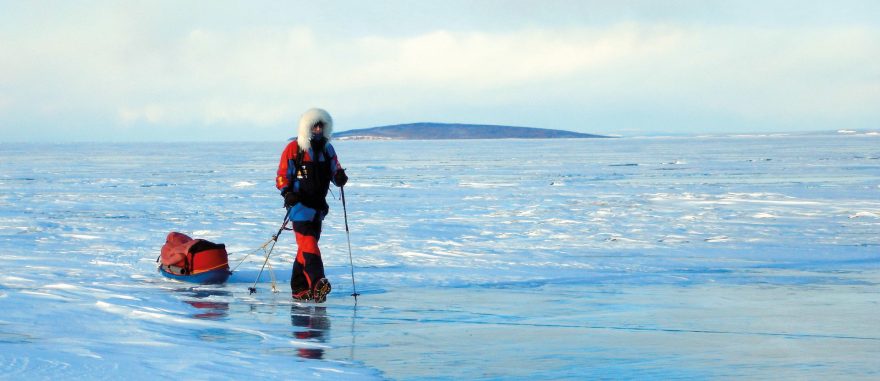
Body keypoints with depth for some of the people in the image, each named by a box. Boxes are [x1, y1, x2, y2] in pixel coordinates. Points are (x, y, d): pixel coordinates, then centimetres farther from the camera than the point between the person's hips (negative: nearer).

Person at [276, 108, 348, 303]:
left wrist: (340, 178, -9)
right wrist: (287, 192, -20)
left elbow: (335, 171, 15)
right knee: (308, 244, -19)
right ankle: (317, 284, -31)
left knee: (306, 247, 10)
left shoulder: (327, 149, 12)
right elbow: (282, 175, -3)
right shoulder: (293, 148, -4)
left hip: (318, 205, 6)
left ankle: (299, 289, 16)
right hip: (300, 204, -6)